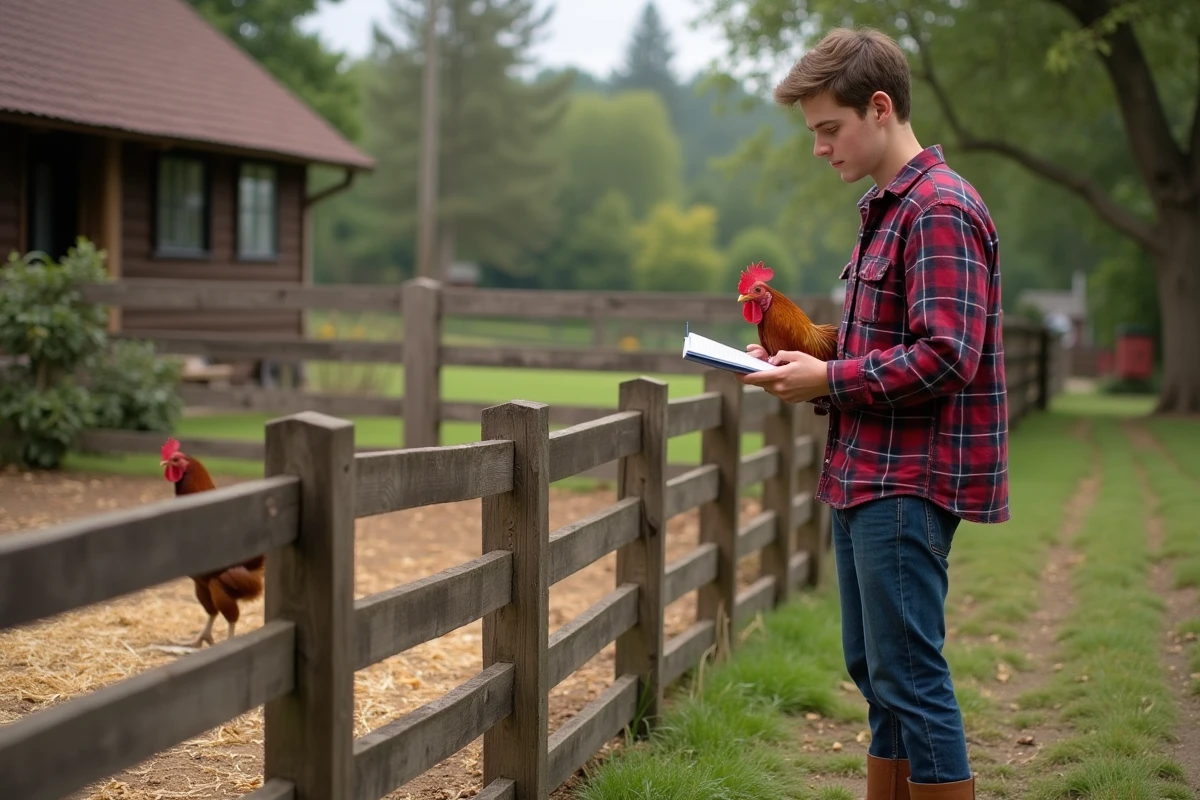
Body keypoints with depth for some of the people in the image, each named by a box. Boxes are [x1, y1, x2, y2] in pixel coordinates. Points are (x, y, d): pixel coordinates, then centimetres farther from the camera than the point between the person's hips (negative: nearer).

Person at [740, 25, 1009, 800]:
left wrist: (830, 380, -15)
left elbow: (947, 356, -23)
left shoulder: (940, 210, -15)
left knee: (910, 677, -5)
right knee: (874, 671, 16)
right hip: (868, 474, 10)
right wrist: (807, 353, 7)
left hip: (910, 481, -10)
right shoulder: (888, 208, 16)